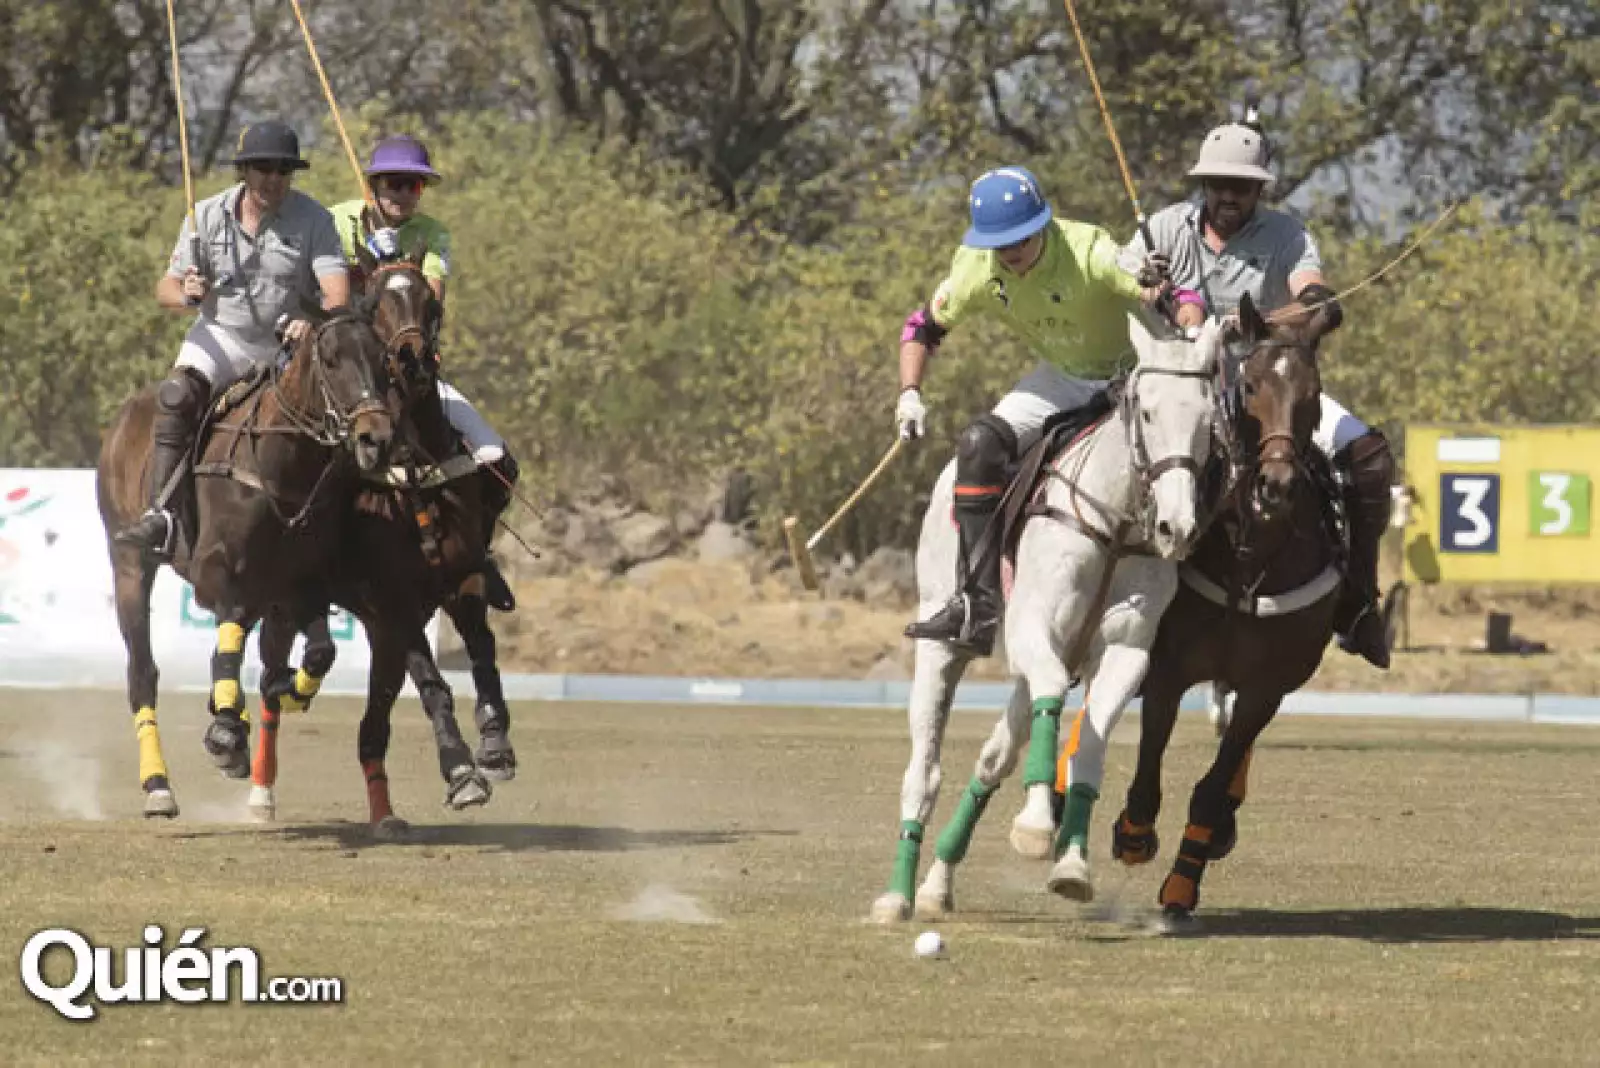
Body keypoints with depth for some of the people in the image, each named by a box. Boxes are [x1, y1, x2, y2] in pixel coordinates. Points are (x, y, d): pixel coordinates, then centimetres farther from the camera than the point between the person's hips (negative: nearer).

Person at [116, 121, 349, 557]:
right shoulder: (208, 216, 1)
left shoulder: (312, 219, -5)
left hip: (287, 345, 1)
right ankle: (161, 516, -35)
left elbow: (337, 292, -16)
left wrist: (315, 324, -39)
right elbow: (165, 288, 3)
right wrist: (186, 297, -22)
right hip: (219, 336, -1)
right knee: (176, 397, -28)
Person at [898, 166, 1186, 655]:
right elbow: (923, 327, 3)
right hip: (1059, 378, 4)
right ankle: (976, 609, -20)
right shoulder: (976, 270, -14)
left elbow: (1185, 302, -35)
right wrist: (910, 394, -11)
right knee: (980, 442, -18)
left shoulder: (1090, 252, -31)